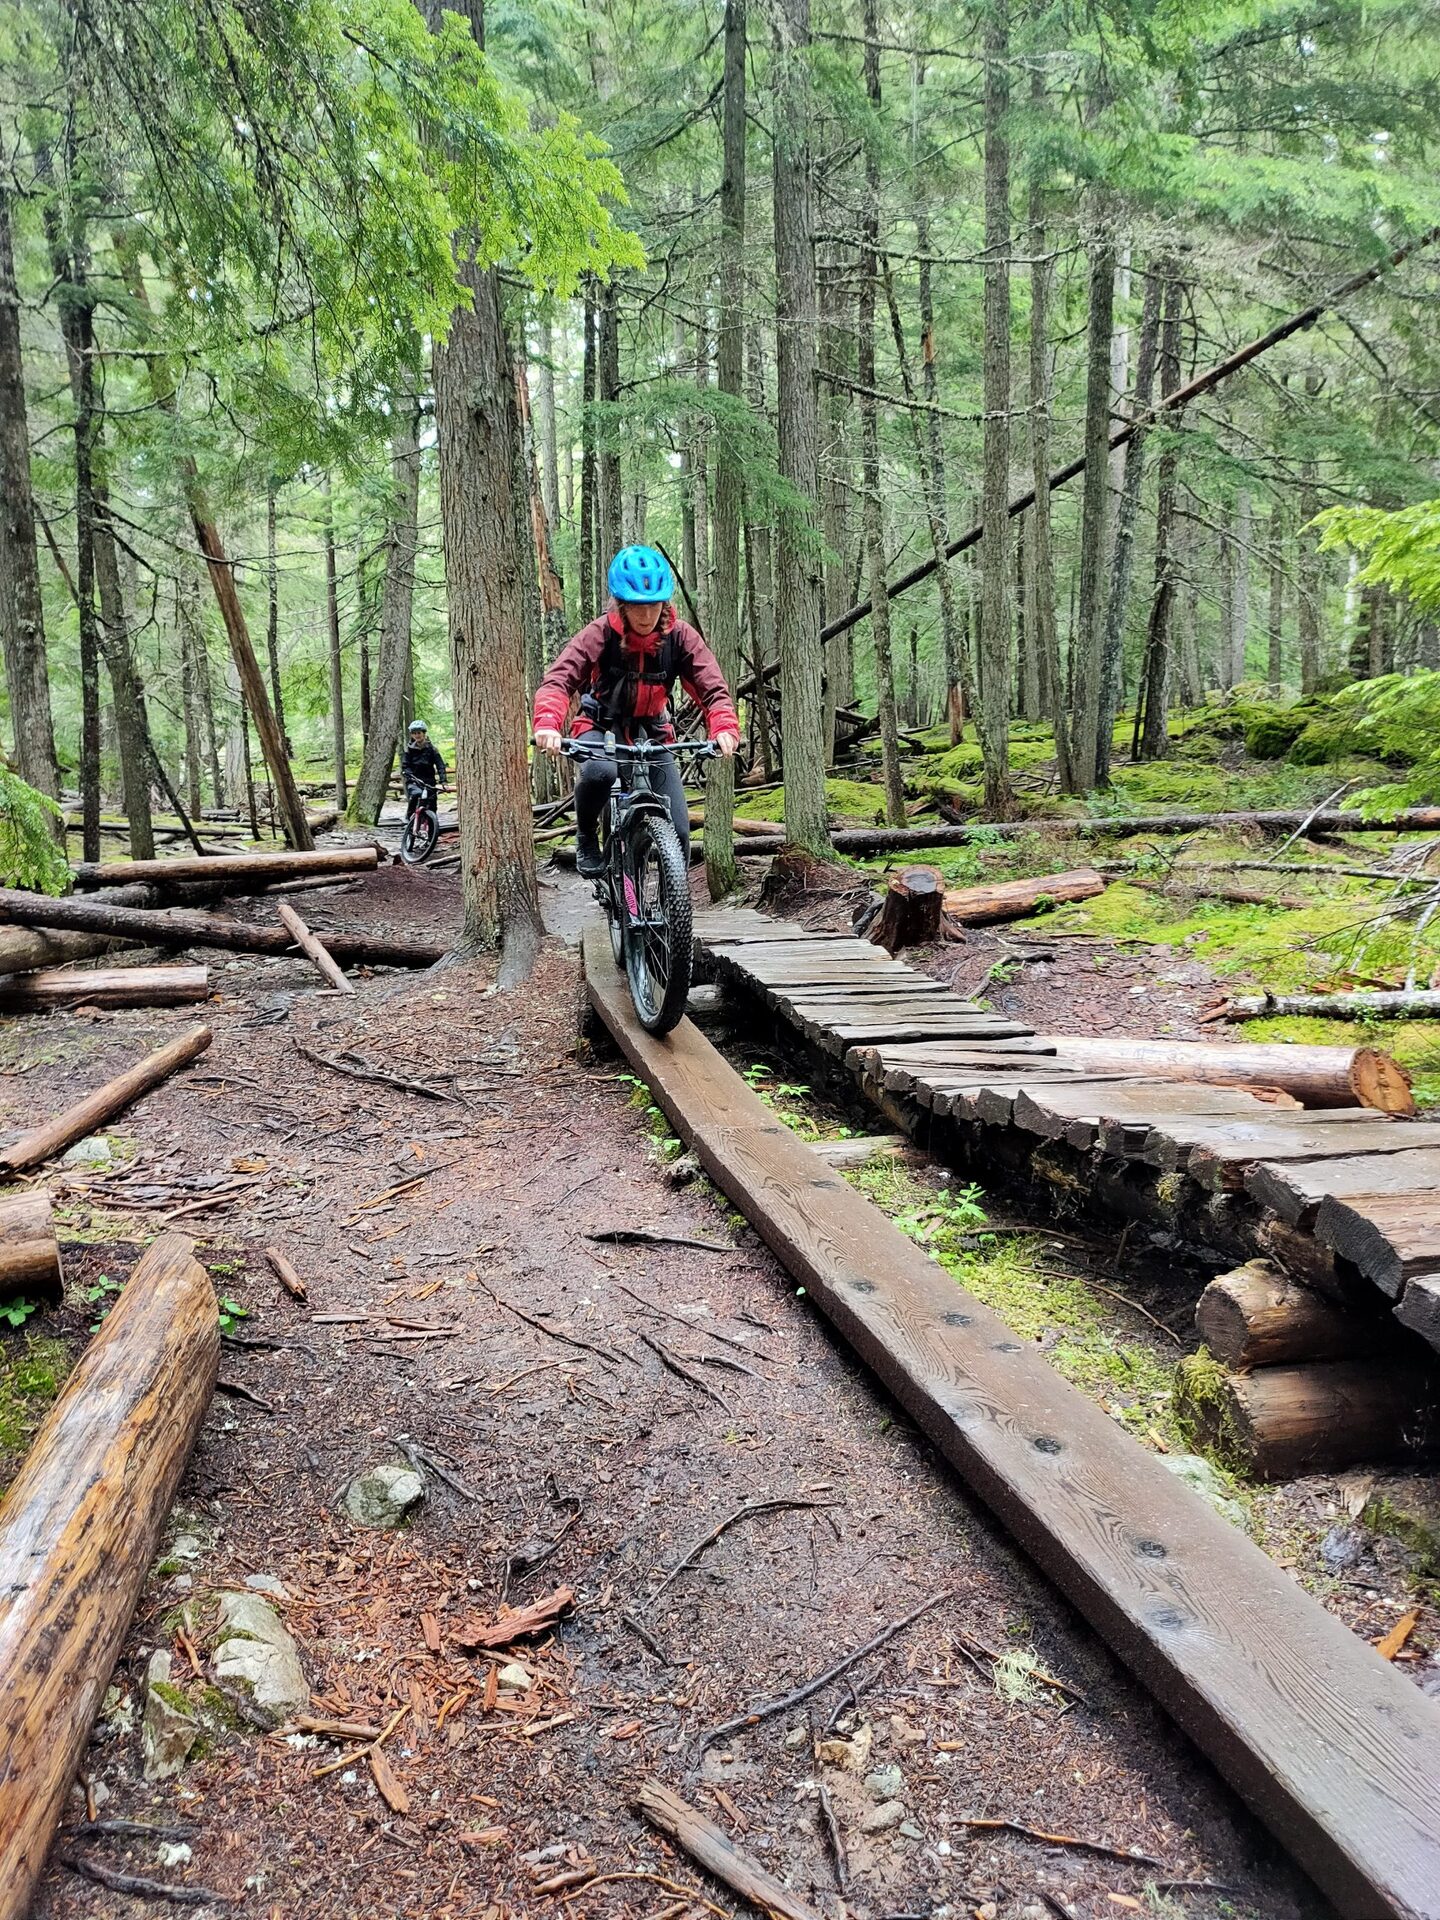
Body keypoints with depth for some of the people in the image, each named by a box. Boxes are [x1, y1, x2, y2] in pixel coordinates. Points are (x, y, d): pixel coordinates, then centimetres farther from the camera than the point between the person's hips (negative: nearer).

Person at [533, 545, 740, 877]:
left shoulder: (680, 636, -14)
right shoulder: (600, 634, -20)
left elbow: (712, 688, -20)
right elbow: (557, 680, -29)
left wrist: (725, 728, -41)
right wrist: (548, 724, -50)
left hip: (651, 733, 2)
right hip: (602, 727, -2)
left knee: (678, 831, -8)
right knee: (599, 771, -38)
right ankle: (586, 836, -8)